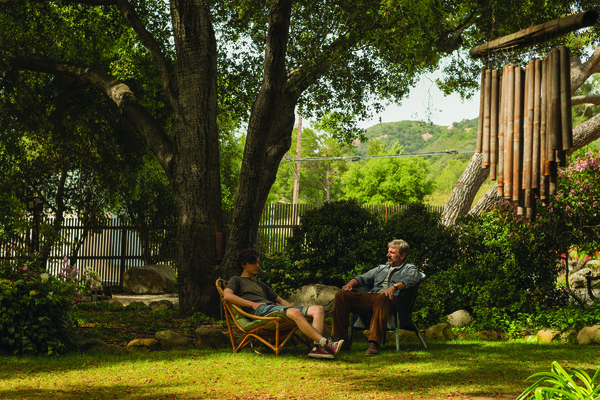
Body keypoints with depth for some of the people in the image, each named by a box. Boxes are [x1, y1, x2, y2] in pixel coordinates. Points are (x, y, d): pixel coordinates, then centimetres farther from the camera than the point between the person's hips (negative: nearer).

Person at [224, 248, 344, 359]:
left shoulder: (261, 285, 40)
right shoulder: (236, 280, 19)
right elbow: (227, 295, -2)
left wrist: (290, 307, 12)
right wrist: (252, 304, -9)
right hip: (260, 310, -8)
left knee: (318, 309, -12)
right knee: (295, 312, -36)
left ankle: (317, 347, -34)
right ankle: (325, 343, -42)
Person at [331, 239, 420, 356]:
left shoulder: (410, 269, 18)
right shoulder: (381, 268, 36)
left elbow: (408, 280, -6)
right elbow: (363, 278, 28)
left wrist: (393, 287, -28)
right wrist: (350, 284, 4)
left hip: (390, 299, -6)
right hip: (370, 297, 6)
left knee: (381, 299, -43)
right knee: (341, 296, -16)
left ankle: (374, 344, -50)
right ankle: (342, 340, -18)